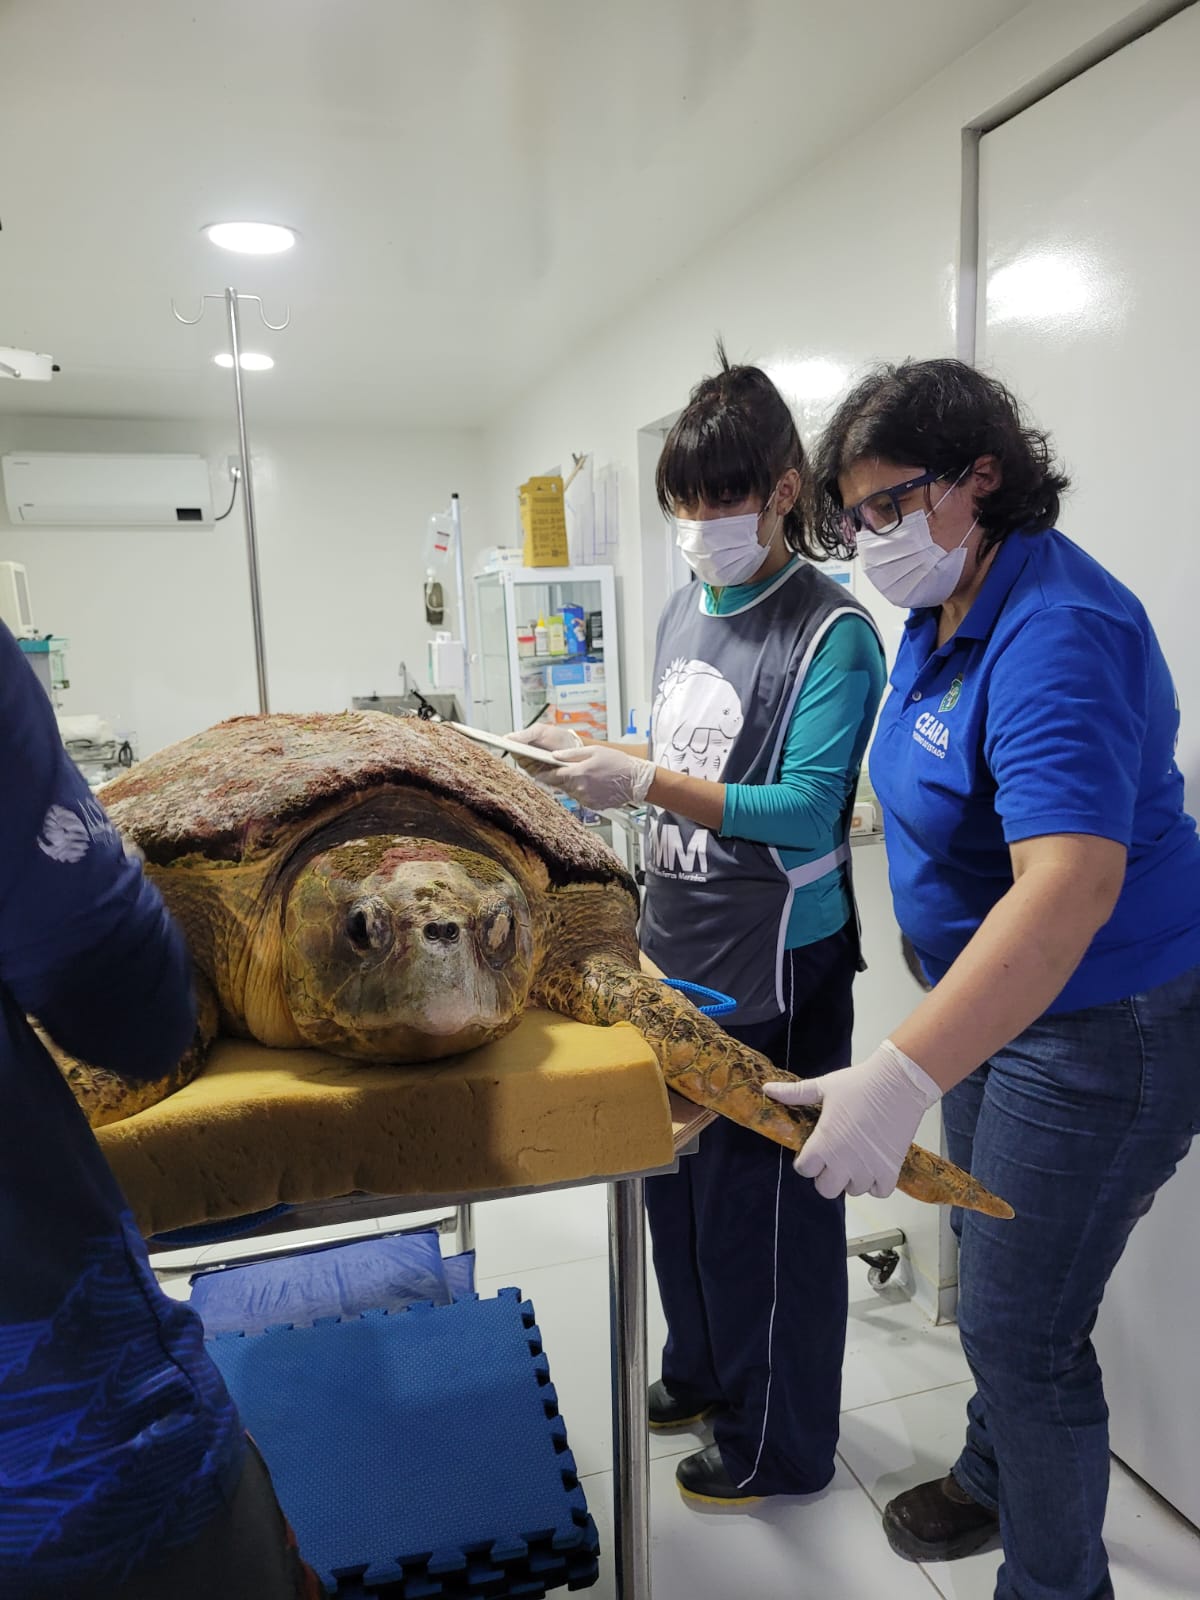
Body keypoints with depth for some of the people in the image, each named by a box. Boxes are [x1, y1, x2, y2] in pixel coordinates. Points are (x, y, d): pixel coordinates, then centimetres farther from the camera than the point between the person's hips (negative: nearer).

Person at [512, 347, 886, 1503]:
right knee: (676, 1175, 22)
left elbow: (804, 810, -23)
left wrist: (643, 784, -28)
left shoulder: (831, 632, -16)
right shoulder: (685, 611, 8)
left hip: (773, 970, -8)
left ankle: (782, 1444, 34)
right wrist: (595, 759, 0)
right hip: (678, 948, 8)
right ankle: (701, 1371, 48)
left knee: (763, 1203, 8)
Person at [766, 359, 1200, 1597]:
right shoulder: (945, 610, 3)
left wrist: (901, 1078, -46)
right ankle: (991, 1479, 50)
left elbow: (1070, 885, -39)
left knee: (1022, 1326, 3)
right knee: (990, 1267, 25)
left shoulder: (1057, 634, -27)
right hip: (990, 993, 9)